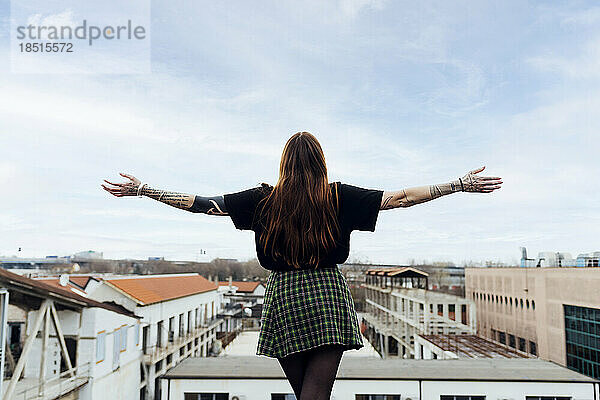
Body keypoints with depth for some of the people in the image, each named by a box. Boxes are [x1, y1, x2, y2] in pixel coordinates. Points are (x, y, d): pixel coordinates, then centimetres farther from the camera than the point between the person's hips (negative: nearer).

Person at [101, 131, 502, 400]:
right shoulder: (339, 197, -1)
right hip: (328, 297, -2)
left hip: (283, 298, 2)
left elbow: (199, 203, 4)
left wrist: (141, 189, 15)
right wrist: (462, 184, 11)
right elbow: (401, 197, 2)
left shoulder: (265, 199, 2)